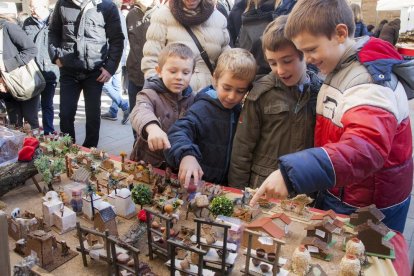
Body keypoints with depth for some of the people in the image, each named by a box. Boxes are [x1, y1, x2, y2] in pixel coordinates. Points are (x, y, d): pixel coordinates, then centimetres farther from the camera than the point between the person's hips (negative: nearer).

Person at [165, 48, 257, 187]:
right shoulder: (203, 108, -11)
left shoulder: (242, 112, 7)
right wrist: (186, 155, -44)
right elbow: (178, 131, -25)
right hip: (199, 185, -2)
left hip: (227, 186, 2)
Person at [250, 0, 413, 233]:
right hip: (337, 195, 8)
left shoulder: (372, 81, -25)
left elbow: (365, 148, -41)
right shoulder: (339, 71, 3)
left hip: (371, 210, -8)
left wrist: (291, 174, -51)